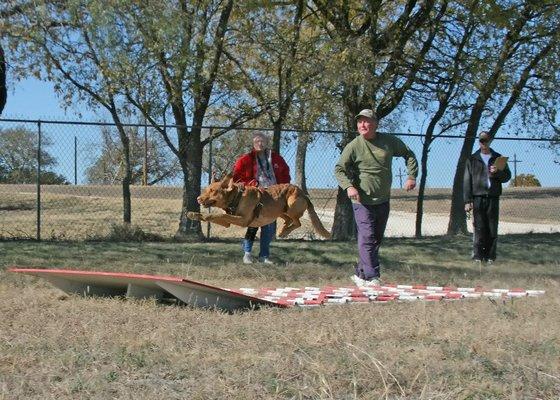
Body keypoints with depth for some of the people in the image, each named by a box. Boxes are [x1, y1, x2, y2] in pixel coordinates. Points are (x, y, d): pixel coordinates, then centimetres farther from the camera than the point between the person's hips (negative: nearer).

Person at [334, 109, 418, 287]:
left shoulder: (389, 142, 3)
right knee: (367, 238, -13)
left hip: (383, 200, 5)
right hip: (363, 201, -5)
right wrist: (349, 186, -24)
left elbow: (409, 155, 16)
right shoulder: (354, 146, -7)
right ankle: (372, 278, -12)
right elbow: (339, 169, -6)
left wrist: (412, 176, 2)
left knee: (377, 239, 11)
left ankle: (360, 274, 23)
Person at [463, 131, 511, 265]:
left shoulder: (498, 158, 14)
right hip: (478, 197, -1)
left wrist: (497, 173, -11)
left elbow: (507, 176, 11)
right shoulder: (472, 159, 9)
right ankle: (478, 256, -2)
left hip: (493, 197, 2)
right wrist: (467, 201, -3)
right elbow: (467, 181, 5)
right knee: (479, 229, -6)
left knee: (492, 229, 1)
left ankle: (490, 256, 7)